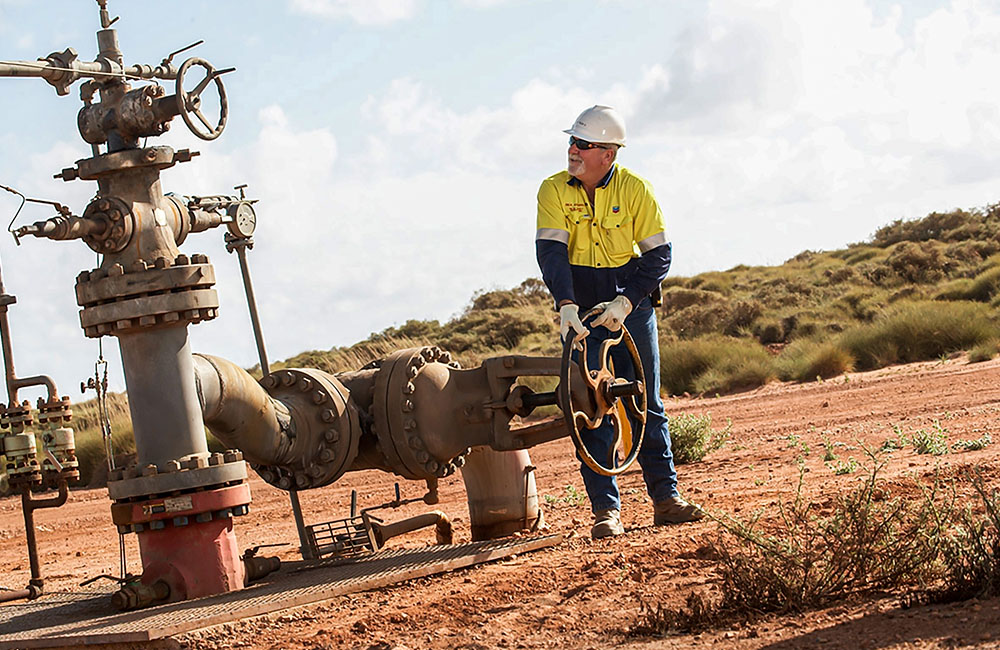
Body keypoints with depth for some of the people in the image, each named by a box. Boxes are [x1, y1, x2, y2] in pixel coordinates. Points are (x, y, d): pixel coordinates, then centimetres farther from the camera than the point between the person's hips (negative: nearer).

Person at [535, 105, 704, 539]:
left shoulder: (636, 190, -7)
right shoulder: (554, 190, -6)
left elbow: (659, 254, -7)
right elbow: (550, 251, -15)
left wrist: (626, 301, -20)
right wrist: (565, 304, -30)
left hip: (632, 305, 0)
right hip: (581, 309, 0)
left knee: (646, 405, 3)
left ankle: (665, 498, 11)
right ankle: (605, 510, -3)